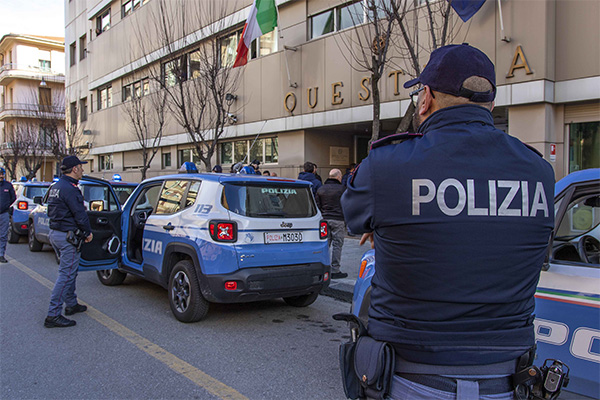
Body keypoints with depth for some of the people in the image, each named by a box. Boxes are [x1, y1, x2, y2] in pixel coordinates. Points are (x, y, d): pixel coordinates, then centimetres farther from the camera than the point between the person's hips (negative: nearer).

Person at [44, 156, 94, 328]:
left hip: (54, 234, 11)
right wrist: (88, 233, -4)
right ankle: (53, 315, -7)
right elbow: (80, 214, -19)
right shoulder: (69, 189, -19)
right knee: (66, 274, -7)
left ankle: (72, 304, 34)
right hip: (67, 237, -11)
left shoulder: (55, 187, 13)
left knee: (69, 271, 22)